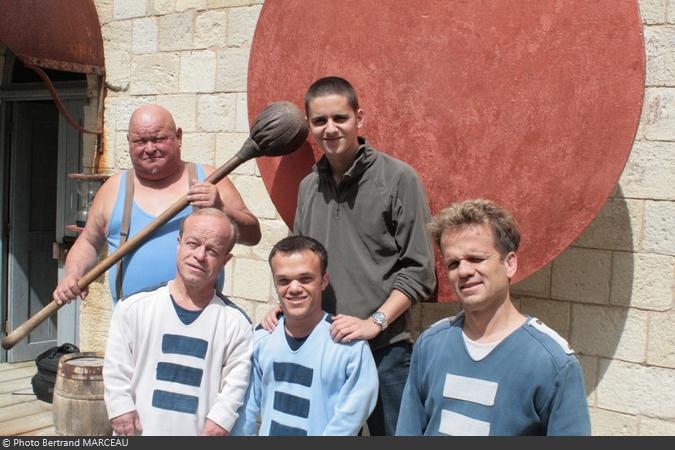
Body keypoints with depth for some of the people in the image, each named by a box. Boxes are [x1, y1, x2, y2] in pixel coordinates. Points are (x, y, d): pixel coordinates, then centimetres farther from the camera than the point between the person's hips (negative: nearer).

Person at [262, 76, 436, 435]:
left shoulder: (398, 179, -5)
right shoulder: (309, 187, 10)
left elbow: (418, 269, -7)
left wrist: (375, 322, -15)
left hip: (384, 349, -4)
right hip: (318, 345, 5)